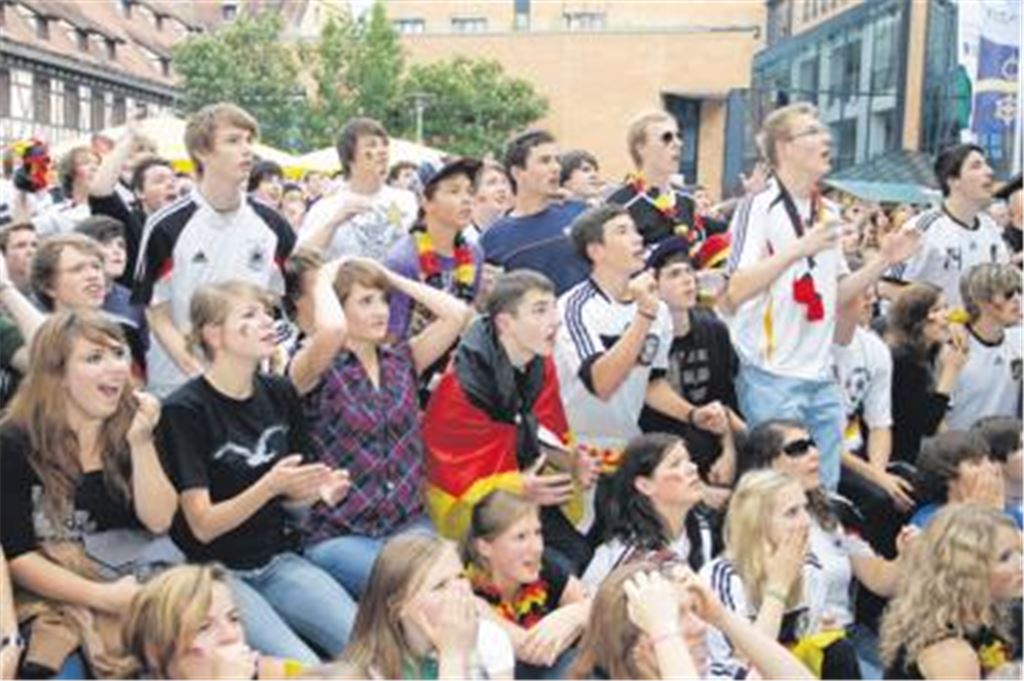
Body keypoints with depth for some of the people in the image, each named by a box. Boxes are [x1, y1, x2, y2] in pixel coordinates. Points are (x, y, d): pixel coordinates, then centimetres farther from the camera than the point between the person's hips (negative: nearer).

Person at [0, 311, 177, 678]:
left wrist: (140, 442, -16)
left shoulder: (132, 425, 4)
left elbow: (158, 521, -4)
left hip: (134, 584, 3)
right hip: (52, 600, -3)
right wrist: (102, 596, -19)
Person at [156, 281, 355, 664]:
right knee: (303, 669, -23)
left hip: (277, 560, 5)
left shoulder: (280, 395, 4)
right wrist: (270, 485, -28)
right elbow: (203, 526, -14)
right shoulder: (184, 411, -12)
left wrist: (317, 492, -10)